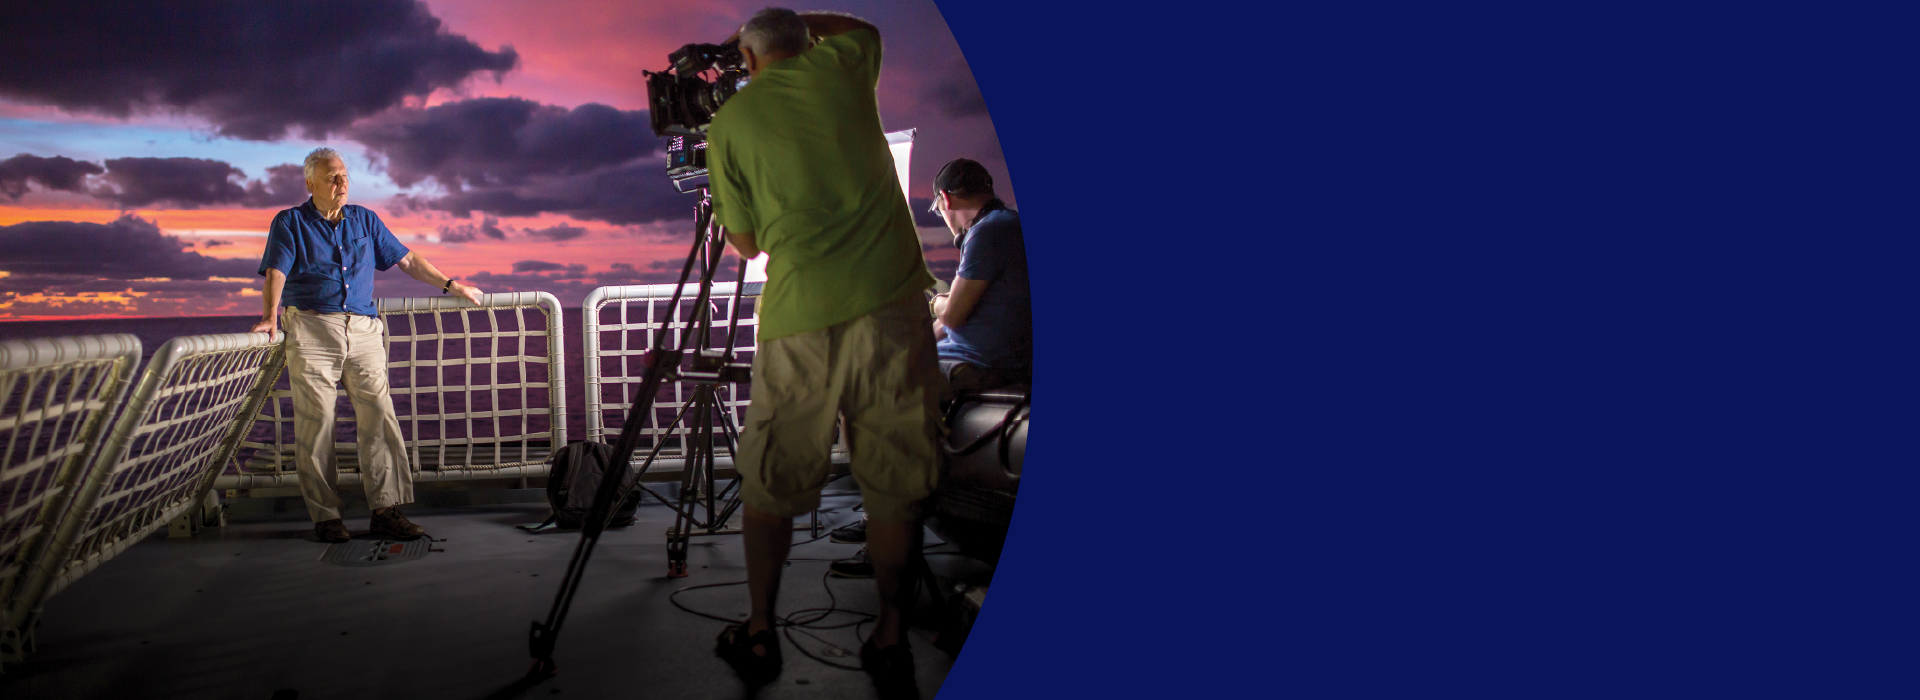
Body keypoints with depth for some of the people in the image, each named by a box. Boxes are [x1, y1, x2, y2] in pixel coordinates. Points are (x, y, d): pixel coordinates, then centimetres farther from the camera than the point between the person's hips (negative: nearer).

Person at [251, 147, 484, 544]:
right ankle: (325, 516, 2)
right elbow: (276, 273, -4)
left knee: (379, 414, -8)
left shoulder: (365, 220, 20)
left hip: (363, 331, 3)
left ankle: (385, 511, -6)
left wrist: (451, 285, 21)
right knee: (317, 421, -5)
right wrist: (271, 316, -20)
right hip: (311, 331, -3)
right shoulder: (290, 223, 9)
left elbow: (407, 261, 24)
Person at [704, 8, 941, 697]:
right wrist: (793, 20, 40)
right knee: (893, 483, 11)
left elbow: (745, 241, 12)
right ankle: (890, 640, 19)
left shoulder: (729, 120, 6)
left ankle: (759, 634, 25)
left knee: (771, 485, 15)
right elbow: (864, 26, 35)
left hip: (800, 322, -1)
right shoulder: (840, 66, 11)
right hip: (893, 304, 2)